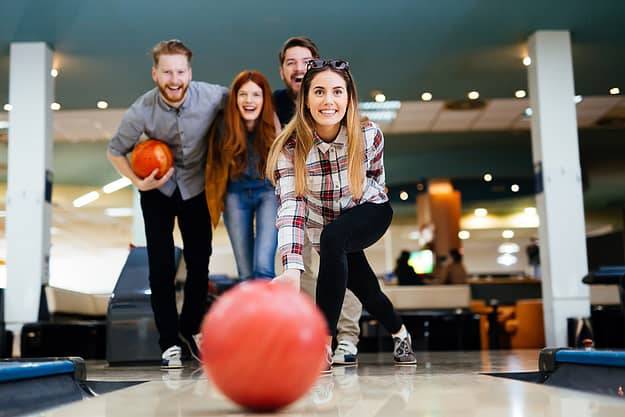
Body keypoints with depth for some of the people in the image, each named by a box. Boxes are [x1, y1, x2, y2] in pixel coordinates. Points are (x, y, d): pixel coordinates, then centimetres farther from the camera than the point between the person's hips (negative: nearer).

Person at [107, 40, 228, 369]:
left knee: (199, 262, 7)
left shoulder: (211, 97, -24)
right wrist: (138, 181, -23)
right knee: (161, 266, -6)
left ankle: (191, 329, 30)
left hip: (196, 188, 1)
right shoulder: (142, 110, -23)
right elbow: (116, 151, -8)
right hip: (158, 190, -1)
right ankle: (169, 342, 9)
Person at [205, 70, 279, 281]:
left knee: (263, 267, -18)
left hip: (269, 192, -2)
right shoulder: (224, 126, -13)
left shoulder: (275, 126, -16)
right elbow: (217, 161, 2)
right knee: (246, 273, 6)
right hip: (236, 194, 2)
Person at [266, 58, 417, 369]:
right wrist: (292, 269, -48)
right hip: (324, 227, 2)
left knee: (333, 236, -34)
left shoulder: (369, 136, -23)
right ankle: (400, 334, 49)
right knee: (368, 293, 12)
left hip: (370, 212, -2)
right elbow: (290, 205, -37)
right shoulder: (290, 148, -27)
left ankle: (322, 345, -31)